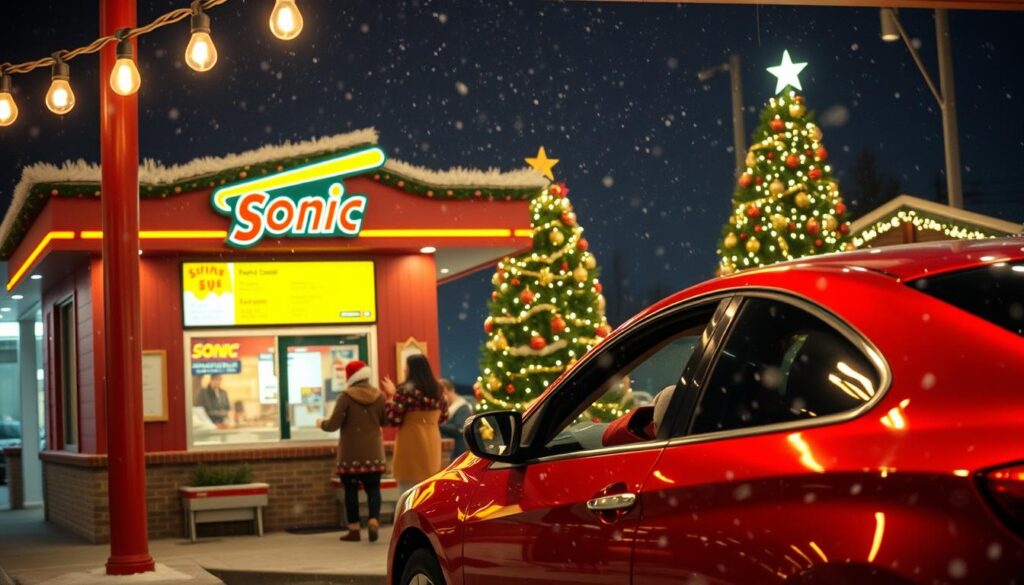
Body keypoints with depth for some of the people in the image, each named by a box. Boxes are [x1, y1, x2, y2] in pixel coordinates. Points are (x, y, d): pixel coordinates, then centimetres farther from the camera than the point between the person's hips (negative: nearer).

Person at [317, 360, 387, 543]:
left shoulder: (346, 396, -12)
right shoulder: (379, 396, 0)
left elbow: (334, 424, -13)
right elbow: (386, 421, 10)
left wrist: (322, 424, 8)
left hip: (351, 453, -3)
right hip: (373, 452, 3)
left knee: (351, 490, 6)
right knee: (373, 488, 7)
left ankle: (354, 529, 8)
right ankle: (374, 521, -15)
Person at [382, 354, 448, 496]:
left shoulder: (405, 390, -12)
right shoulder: (437, 390, 9)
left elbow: (394, 419, -11)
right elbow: (443, 417, 18)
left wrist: (391, 396, -1)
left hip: (411, 447, -7)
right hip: (431, 446, 7)